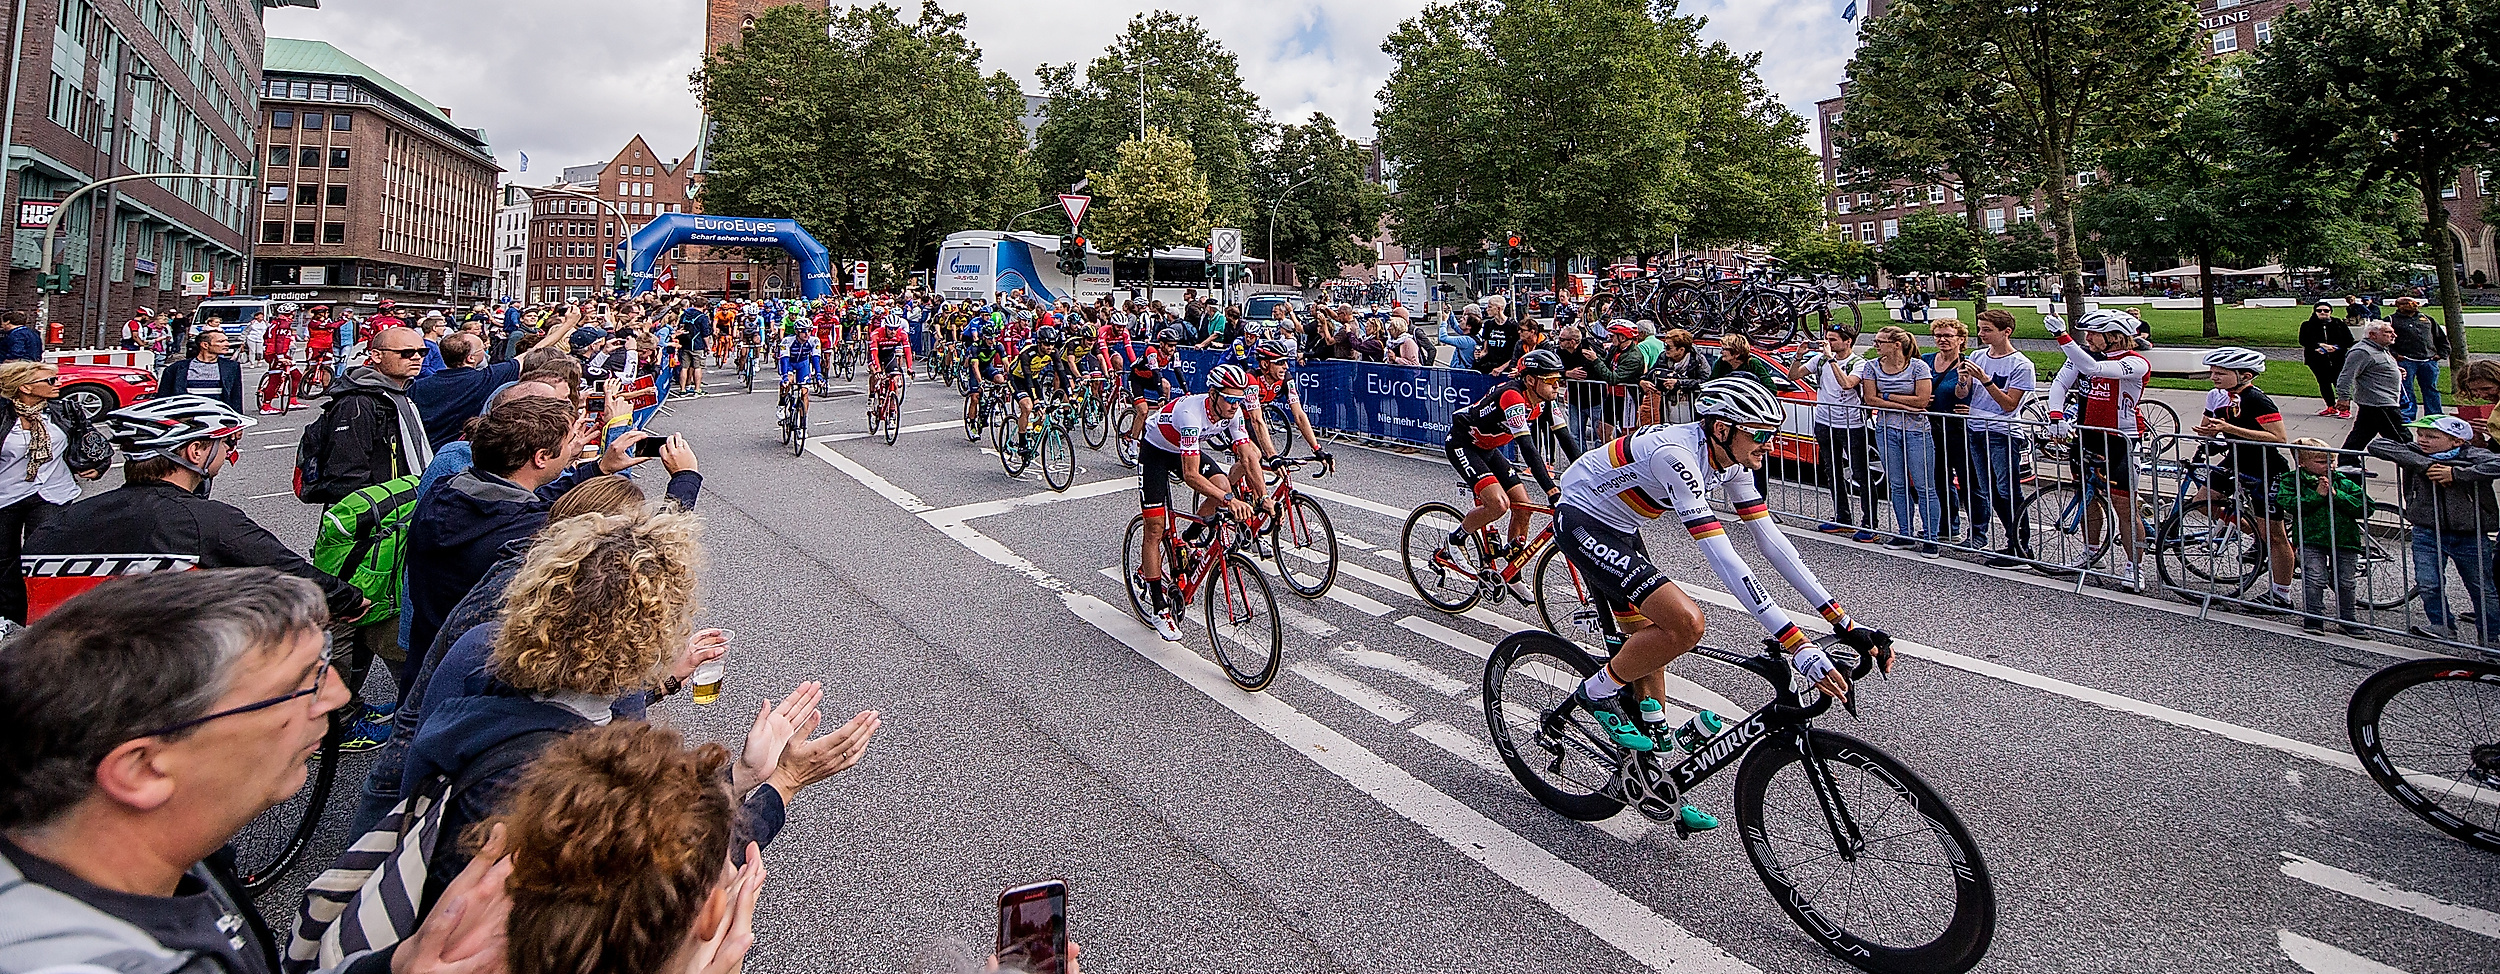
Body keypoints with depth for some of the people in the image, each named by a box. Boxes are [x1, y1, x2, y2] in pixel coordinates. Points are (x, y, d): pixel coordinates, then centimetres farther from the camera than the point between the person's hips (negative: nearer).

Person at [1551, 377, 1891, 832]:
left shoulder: (1732, 460, -5)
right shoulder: (1676, 455, -32)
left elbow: (1770, 538, -5)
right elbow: (1722, 559, -38)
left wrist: (1844, 622, -9)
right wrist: (1795, 643, -41)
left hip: (1618, 528, 9)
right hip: (1581, 518, -9)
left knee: (1650, 646, 11)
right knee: (1685, 623, -24)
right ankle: (1598, 692, -1)